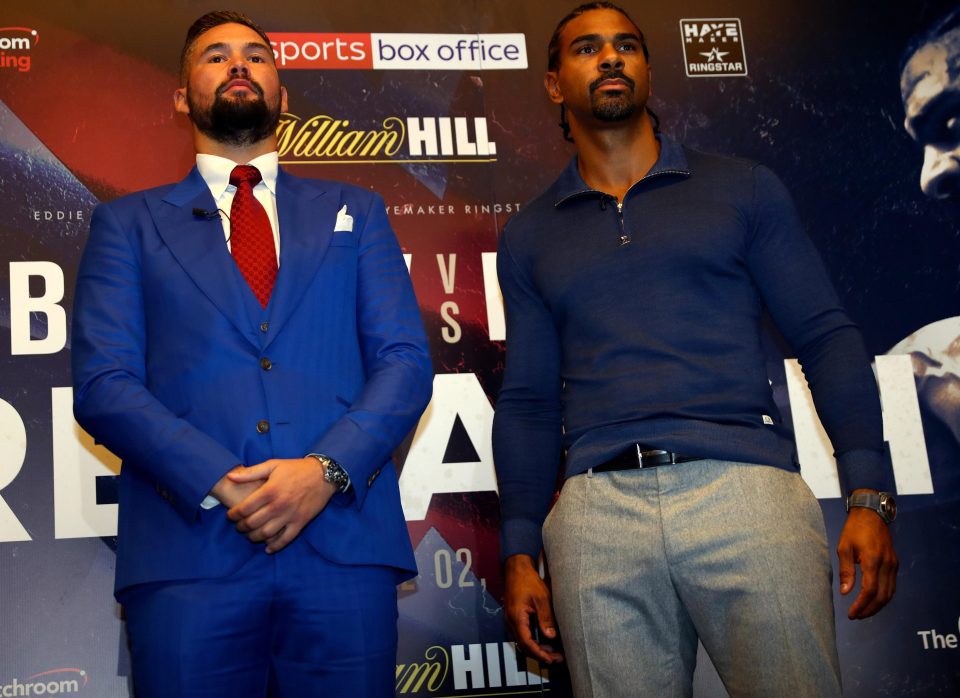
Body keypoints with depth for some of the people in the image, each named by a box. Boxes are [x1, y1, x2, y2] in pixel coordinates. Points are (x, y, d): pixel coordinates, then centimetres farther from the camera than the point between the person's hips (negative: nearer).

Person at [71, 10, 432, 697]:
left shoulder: (355, 213, 18)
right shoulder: (128, 222, 14)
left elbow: (406, 361, 7)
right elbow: (102, 384, 2)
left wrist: (326, 469, -11)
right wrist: (222, 483, -12)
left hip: (346, 548, 1)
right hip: (187, 555, -1)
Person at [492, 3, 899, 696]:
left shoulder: (741, 188, 12)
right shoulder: (529, 236, 17)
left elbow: (827, 337, 6)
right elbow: (527, 400, 15)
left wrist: (870, 497, -5)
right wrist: (520, 554, 6)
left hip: (745, 483, -1)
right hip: (596, 506, 2)